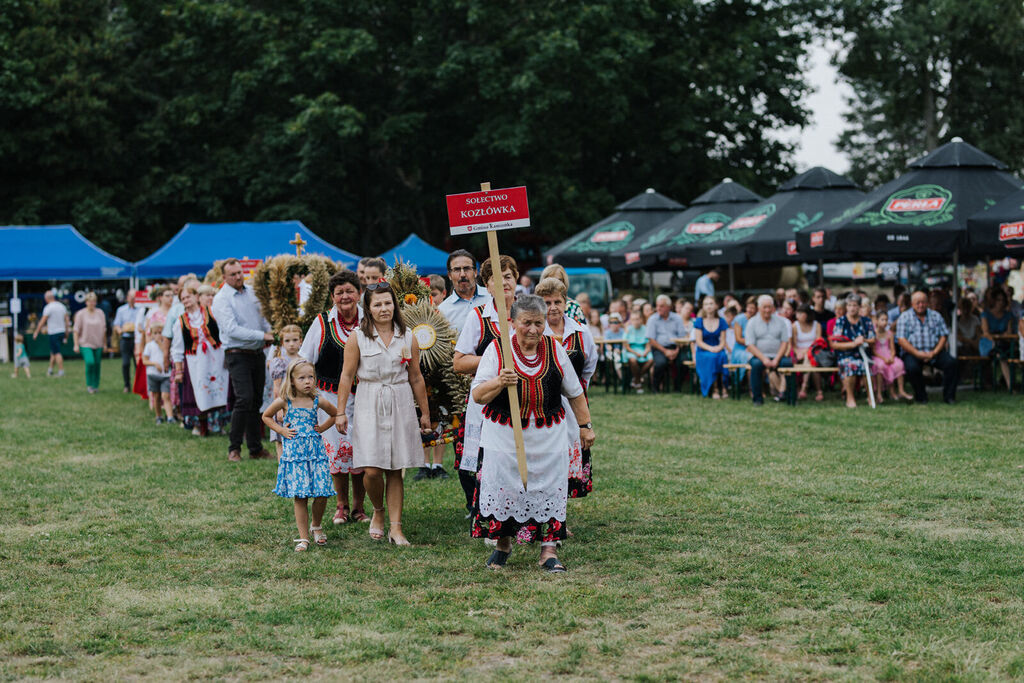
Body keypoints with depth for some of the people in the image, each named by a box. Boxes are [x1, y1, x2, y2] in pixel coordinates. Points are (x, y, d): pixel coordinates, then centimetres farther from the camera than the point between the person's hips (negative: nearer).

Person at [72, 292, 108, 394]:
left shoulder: (100, 313, 8)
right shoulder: (80, 314, -2)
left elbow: (104, 329, 13)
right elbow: (76, 330, -2)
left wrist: (105, 343, 13)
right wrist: (76, 345, -6)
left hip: (98, 344, 3)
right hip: (85, 344, -3)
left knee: (97, 364, 4)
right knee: (89, 362, -19)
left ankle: (95, 386, 19)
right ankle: (89, 385, -4)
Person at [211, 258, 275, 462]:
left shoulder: (252, 292, 11)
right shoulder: (221, 299, -10)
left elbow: (263, 317, 22)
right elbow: (232, 329, -19)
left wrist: (270, 333, 2)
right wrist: (262, 336, -21)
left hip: (258, 353, 6)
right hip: (238, 355, -6)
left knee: (256, 400, 9)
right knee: (244, 399, -16)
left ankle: (256, 447, 17)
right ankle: (234, 448, -7)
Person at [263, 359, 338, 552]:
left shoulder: (317, 401, 4)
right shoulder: (284, 402, -1)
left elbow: (335, 414, 22)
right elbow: (266, 416, 15)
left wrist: (322, 428, 8)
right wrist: (281, 430, 2)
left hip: (315, 452, 1)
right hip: (294, 454, -1)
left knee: (322, 494, -5)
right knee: (299, 496, -2)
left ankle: (316, 526, 23)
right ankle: (303, 537, 6)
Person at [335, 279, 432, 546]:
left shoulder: (407, 338, 6)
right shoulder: (358, 337, 0)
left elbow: (416, 378, 12)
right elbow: (347, 376, 1)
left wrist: (425, 413, 14)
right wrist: (341, 412, -2)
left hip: (400, 406, 2)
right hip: (369, 406, -2)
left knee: (395, 471, 2)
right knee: (372, 470, -9)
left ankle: (396, 528, 7)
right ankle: (378, 512, 20)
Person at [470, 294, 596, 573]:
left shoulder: (554, 349, 4)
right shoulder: (496, 349, -4)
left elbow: (575, 392, 15)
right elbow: (477, 395, -9)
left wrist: (585, 426, 14)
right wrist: (499, 382, -27)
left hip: (548, 437, 2)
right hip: (505, 437, -2)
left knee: (549, 489, -3)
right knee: (503, 488, 2)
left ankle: (549, 551, 3)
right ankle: (503, 544, 23)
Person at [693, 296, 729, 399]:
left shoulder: (721, 322, 9)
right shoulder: (699, 321, 3)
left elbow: (723, 341, 7)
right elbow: (699, 341, -3)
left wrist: (719, 348, -16)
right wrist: (710, 348, -19)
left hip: (718, 350, 2)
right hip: (702, 351, -2)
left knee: (722, 356, -33)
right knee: (712, 357, -35)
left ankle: (724, 388, -25)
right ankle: (714, 389, -28)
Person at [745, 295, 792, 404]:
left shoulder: (780, 321, 10)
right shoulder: (752, 322, 5)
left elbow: (785, 342, 3)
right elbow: (750, 345, -3)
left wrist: (776, 360, -11)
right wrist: (764, 359, -16)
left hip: (777, 355, 1)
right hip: (759, 355, -1)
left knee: (788, 362, -30)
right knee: (756, 364, -34)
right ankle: (757, 398, -23)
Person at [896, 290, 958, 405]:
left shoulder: (936, 316, 14)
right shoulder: (905, 318, 5)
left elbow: (944, 336, 7)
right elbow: (901, 340, -5)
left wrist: (934, 352, -11)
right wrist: (917, 353, -17)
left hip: (934, 352, 2)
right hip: (913, 352, -2)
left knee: (951, 362, -23)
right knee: (912, 367, -34)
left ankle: (949, 396, -10)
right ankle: (921, 397, -10)